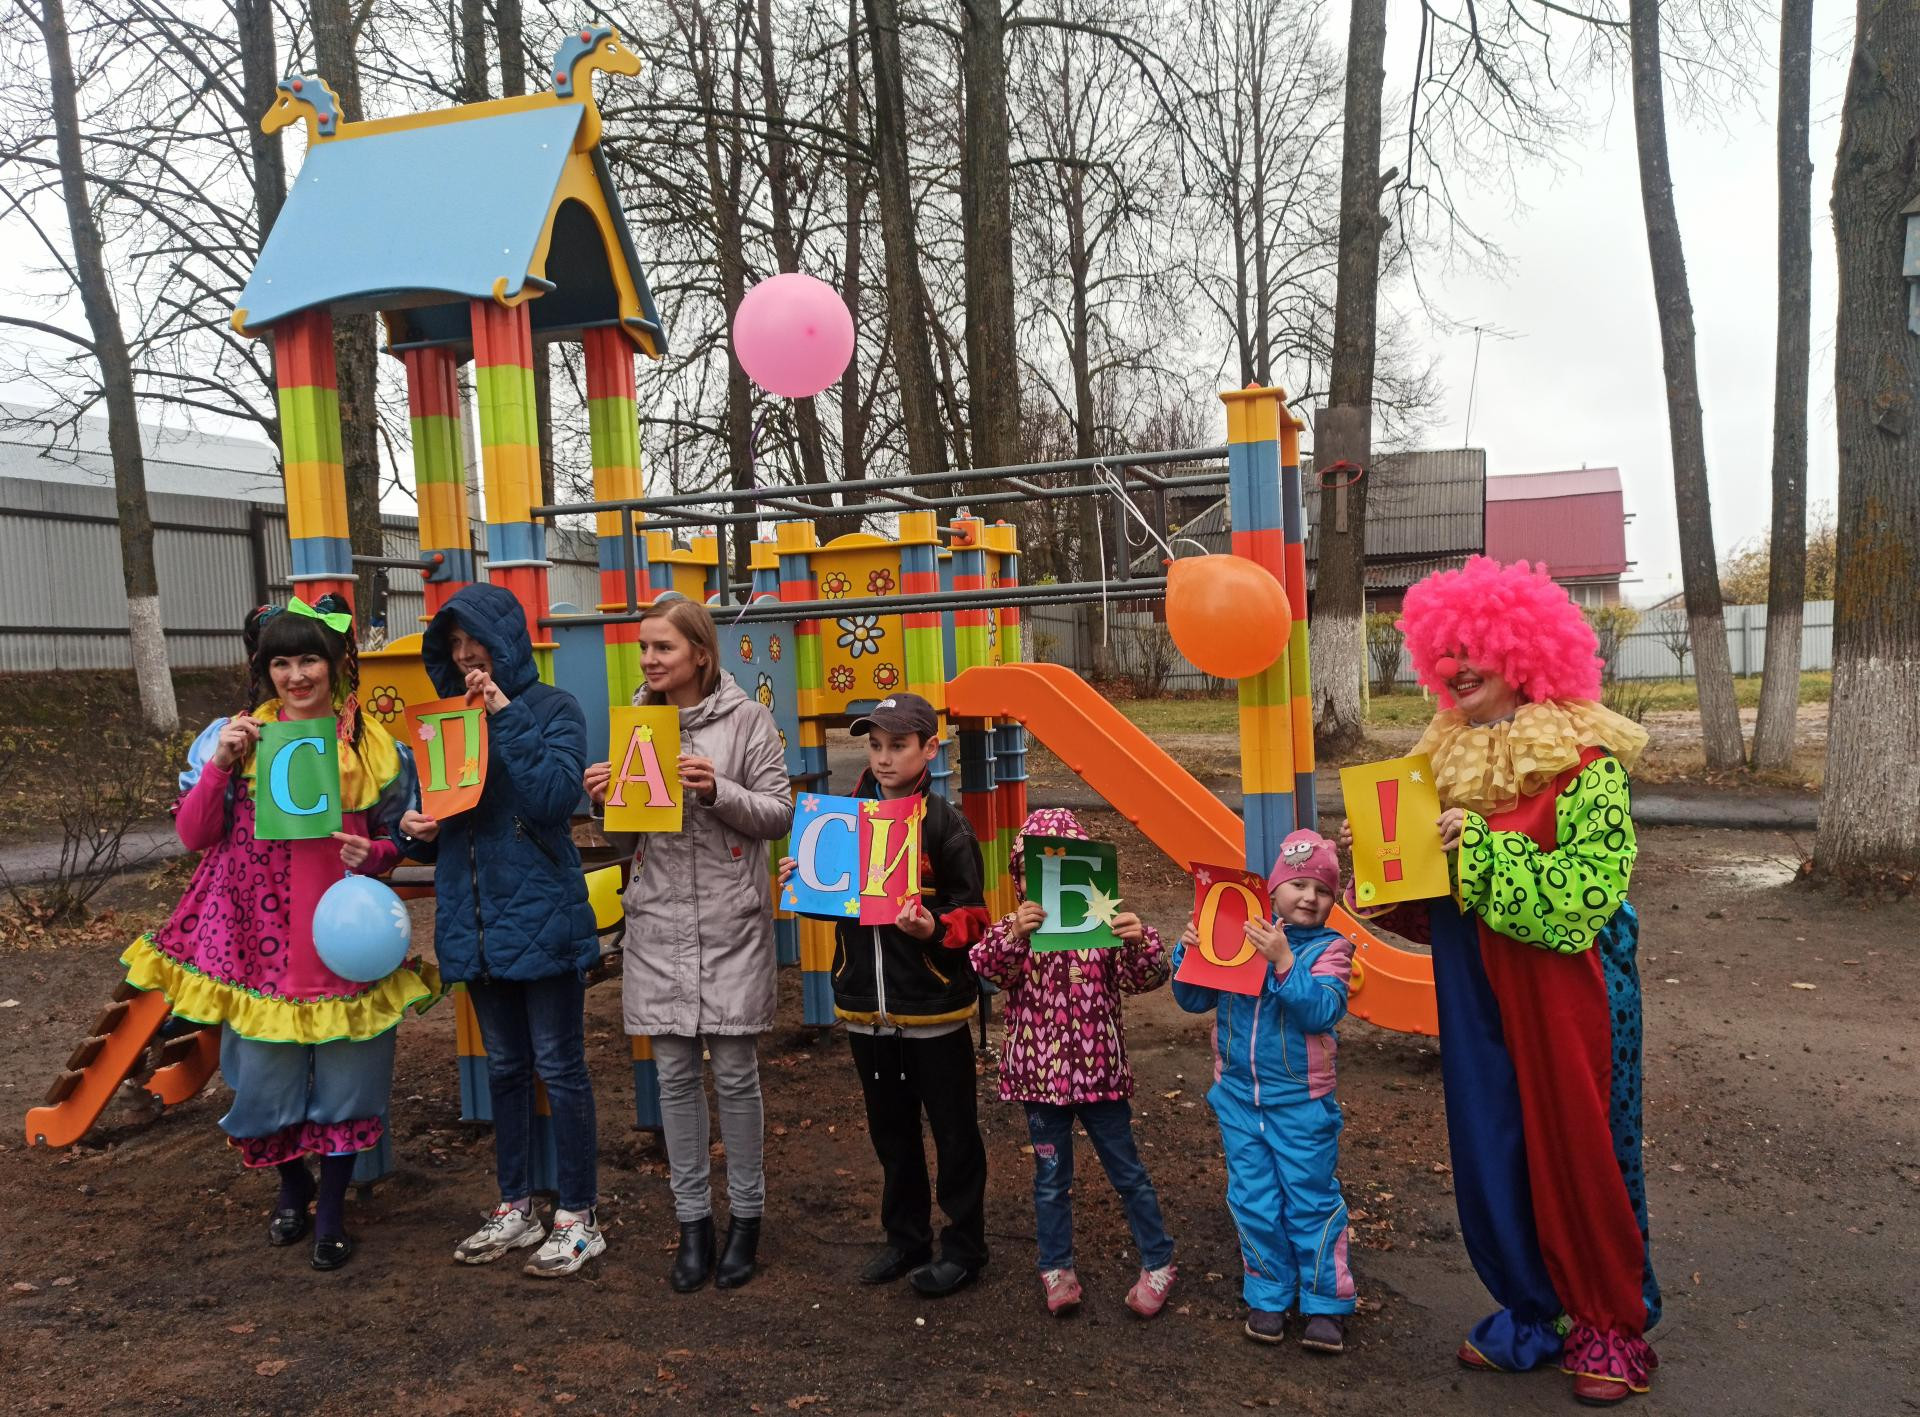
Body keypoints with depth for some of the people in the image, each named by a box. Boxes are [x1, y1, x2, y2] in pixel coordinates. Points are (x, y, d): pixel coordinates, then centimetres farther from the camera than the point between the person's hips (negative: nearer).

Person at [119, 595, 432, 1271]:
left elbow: (395, 838, 11)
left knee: (345, 1071, 6)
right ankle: (293, 1187, 37)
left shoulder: (374, 746, 2)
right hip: (258, 937, 0)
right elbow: (194, 834, 0)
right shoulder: (233, 736, 1)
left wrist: (373, 852, -11)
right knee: (265, 1072, 9)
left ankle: (332, 1209, 25)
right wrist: (220, 765, -14)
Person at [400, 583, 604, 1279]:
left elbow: (555, 797, -22)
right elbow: (441, 818, 17)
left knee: (558, 1068, 2)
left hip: (542, 917, -6)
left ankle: (578, 1218, 15)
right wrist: (417, 830, -5)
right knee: (504, 1067, 17)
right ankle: (515, 1209, 30)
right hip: (475, 922, 6)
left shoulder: (553, 708, -6)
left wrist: (506, 716, -22)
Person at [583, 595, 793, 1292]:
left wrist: (717, 791, -19)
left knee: (734, 1072, 4)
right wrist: (607, 801, -7)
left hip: (730, 924, -3)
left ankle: (745, 1217, 21)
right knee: (675, 1074, 9)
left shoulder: (747, 719, -3)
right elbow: (627, 840, 14)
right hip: (658, 925, 4)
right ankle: (693, 1219, 22)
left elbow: (780, 814, -4)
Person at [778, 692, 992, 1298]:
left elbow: (973, 915, -10)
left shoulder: (944, 823, -11)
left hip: (932, 1006, -5)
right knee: (890, 1129, 19)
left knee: (953, 1131, 8)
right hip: (865, 1003, 5)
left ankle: (963, 1246, 23)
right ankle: (905, 1237, 35)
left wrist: (933, 929, -29)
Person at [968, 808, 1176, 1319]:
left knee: (1127, 1172, 12)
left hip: (1098, 1071, -1)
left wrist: (1140, 943, -35)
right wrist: (1012, 936, -41)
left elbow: (1144, 978, -13)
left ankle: (1157, 1265, 27)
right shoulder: (1016, 928, -3)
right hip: (1040, 1075, 1)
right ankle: (1057, 1271, 28)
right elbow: (986, 967, -21)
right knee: (1051, 1178, 14)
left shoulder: (1103, 925, -6)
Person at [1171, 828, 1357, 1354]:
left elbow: (1322, 1010, -22)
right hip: (1239, 1098, 3)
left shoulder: (1329, 948, -7)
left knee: (1312, 1202, 7)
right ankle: (1269, 1296, 29)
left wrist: (1284, 962, -30)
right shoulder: (1238, 937, -1)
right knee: (1253, 1202, 12)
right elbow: (1195, 999, 4)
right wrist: (1190, 952, -12)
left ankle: (1325, 1305, 22)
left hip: (1301, 1103, -3)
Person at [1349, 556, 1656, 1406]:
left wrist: (1485, 849, -24)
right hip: (1474, 992, 6)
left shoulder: (1585, 763, -14)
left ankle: (1610, 1326, 27)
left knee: (1578, 1152, 6)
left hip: (1563, 992, -6)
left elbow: (1587, 889, -20)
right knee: (1489, 1151, 12)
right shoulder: (1449, 755, 7)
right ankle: (1531, 1312, 32)